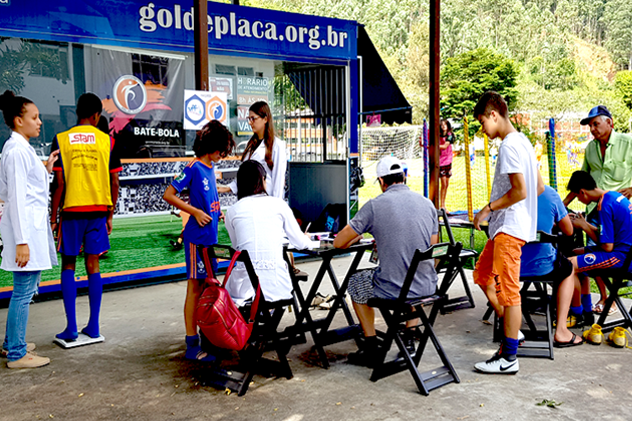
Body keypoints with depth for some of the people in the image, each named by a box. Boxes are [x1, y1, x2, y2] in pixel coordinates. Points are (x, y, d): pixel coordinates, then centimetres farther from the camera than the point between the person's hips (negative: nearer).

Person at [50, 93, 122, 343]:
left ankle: (71, 328, 6)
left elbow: (59, 184, -6)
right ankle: (93, 326, 13)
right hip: (98, 209, 2)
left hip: (71, 210, -1)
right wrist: (110, 214, 12)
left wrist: (53, 218, 2)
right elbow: (115, 183, 2)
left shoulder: (61, 140, -3)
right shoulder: (107, 141, 2)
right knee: (93, 266, 9)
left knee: (68, 266, 9)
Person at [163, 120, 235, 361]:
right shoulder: (193, 168, -12)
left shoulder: (211, 168, 13)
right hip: (197, 236, -8)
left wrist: (218, 213, 11)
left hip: (210, 236, 8)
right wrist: (196, 212, -17)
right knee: (195, 287, -4)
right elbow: (168, 195, -15)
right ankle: (192, 345, 2)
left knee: (206, 286, 14)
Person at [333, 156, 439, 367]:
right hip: (427, 289, 5)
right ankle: (409, 340, 33)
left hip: (392, 291, -4)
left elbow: (339, 243, -3)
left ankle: (371, 348, 27)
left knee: (355, 282, 27)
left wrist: (356, 237, 21)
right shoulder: (427, 203, 3)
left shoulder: (375, 205, -10)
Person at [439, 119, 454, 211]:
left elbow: (445, 146, -13)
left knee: (447, 184, 9)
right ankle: (442, 206, -4)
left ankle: (444, 204, 19)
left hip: (448, 161, 4)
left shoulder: (450, 135, 1)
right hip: (440, 161, -4)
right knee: (443, 184, -9)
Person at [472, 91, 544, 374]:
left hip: (509, 228, -11)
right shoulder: (522, 141, 14)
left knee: (508, 291, -5)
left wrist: (488, 209, -13)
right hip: (505, 226, 11)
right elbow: (539, 188, 17)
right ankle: (512, 328, 26)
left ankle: (509, 358, 4)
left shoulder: (509, 145, -17)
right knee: (482, 274, 20)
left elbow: (520, 191, -23)